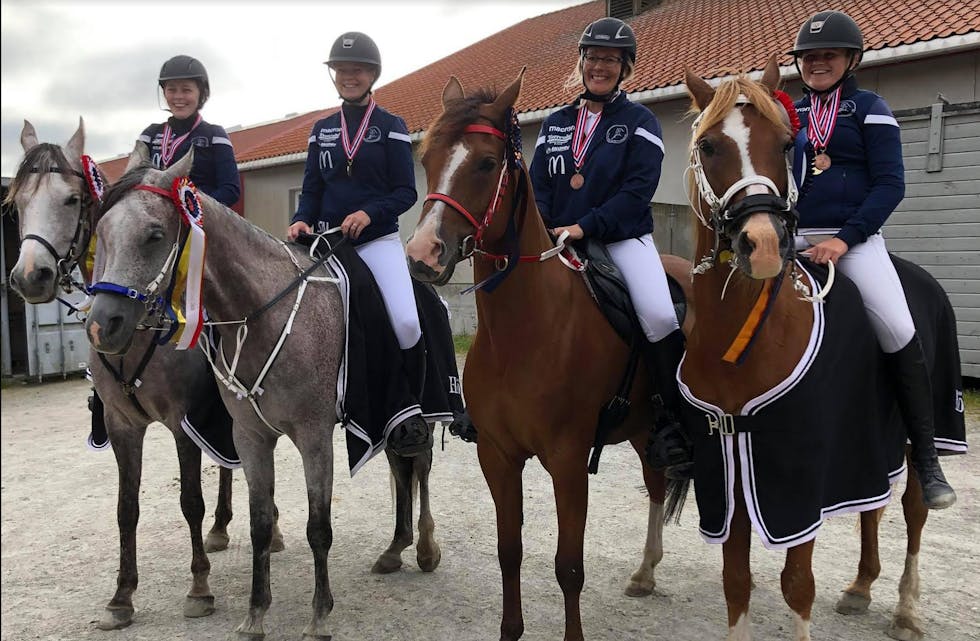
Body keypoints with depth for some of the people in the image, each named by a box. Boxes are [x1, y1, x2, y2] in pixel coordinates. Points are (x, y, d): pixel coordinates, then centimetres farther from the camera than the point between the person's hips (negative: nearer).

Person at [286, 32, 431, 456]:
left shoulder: (391, 127, 3)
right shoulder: (322, 130, 14)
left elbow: (406, 193, -3)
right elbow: (311, 190, 12)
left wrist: (369, 213, -20)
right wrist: (301, 221, -9)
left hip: (378, 241, -4)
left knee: (406, 324, -24)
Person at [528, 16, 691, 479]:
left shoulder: (639, 122, 4)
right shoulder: (555, 124, 16)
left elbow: (638, 190, -9)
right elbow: (538, 188, 11)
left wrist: (585, 226, -19)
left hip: (623, 239, -4)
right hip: (556, 243, 5)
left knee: (660, 316, -27)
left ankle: (670, 427, -14)